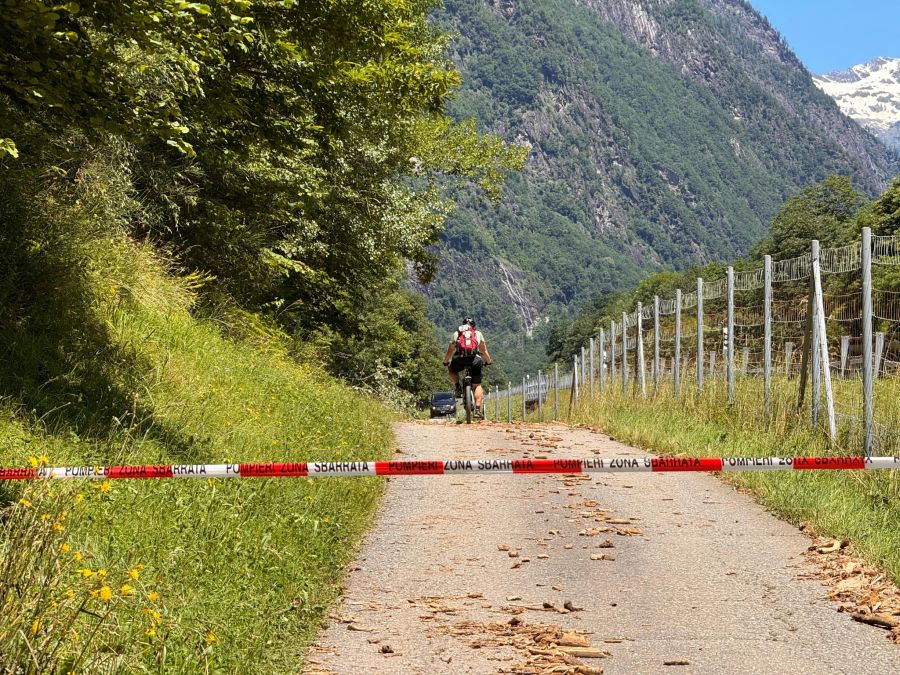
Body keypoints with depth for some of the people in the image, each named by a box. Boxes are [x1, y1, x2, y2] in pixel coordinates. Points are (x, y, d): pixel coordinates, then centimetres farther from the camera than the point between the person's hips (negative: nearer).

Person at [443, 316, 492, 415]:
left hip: (459, 359, 0)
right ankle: (478, 408, 0)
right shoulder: (478, 333, 23)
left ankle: (458, 387, 10)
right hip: (474, 360, 0)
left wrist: (445, 362, 40)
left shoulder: (456, 333, 22)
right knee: (477, 385, 15)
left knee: (451, 370, 33)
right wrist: (488, 361, 41)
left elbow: (450, 351, 25)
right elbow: (484, 351, 26)